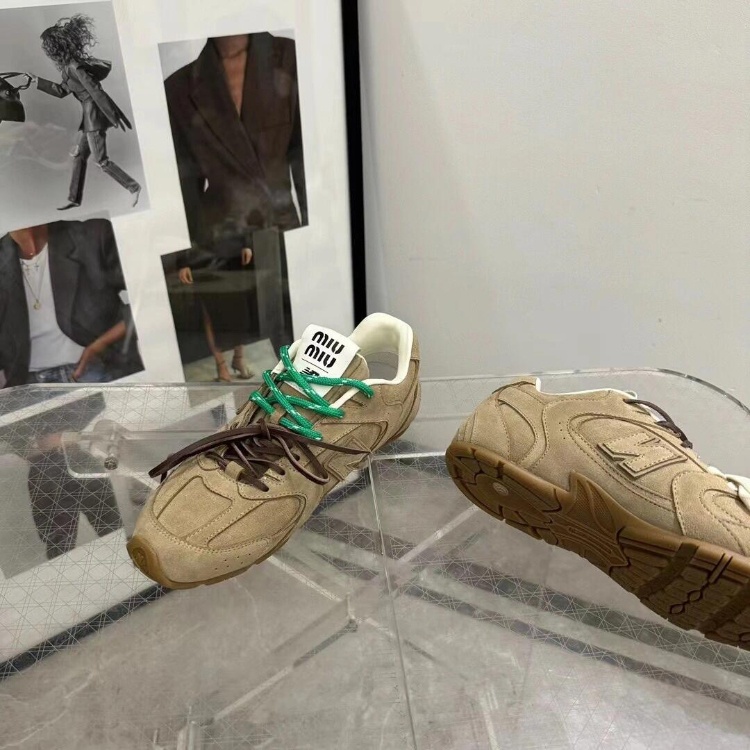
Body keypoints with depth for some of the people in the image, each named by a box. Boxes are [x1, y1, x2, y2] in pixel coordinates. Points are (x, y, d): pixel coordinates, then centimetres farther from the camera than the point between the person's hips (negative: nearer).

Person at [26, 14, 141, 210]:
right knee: (79, 155, 13)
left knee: (101, 160, -8)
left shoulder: (75, 67, -17)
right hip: (90, 114, 10)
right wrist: (37, 80, 24)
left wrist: (114, 118, -23)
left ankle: (133, 187, -3)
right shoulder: (71, 65, 14)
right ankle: (74, 198, 20)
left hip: (94, 113, -10)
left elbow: (95, 91, -22)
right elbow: (61, 91, 23)